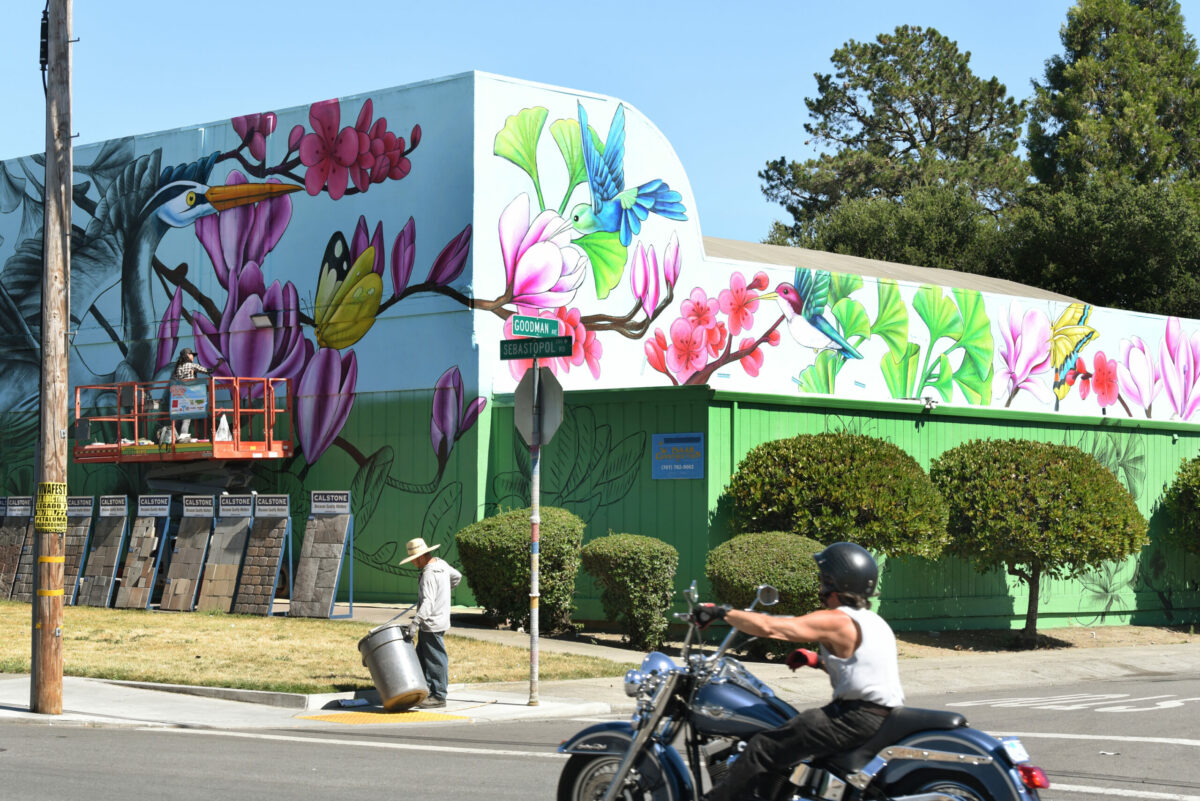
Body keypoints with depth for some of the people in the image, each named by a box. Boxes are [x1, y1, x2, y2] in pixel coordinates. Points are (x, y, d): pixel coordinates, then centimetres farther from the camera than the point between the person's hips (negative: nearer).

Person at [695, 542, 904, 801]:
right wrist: (816, 660, 16)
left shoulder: (835, 621, -11)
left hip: (859, 717, -10)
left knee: (763, 748, -12)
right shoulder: (874, 622, 18)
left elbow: (769, 627, -17)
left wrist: (722, 612, -8)